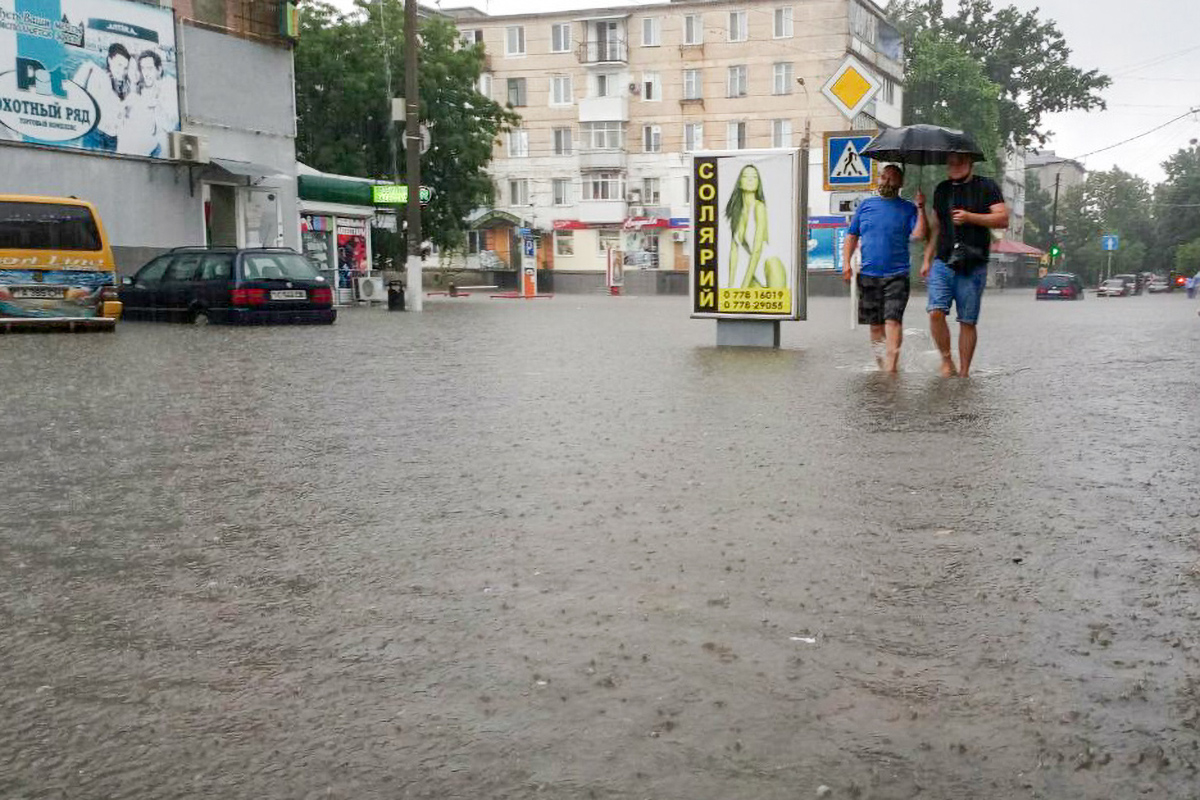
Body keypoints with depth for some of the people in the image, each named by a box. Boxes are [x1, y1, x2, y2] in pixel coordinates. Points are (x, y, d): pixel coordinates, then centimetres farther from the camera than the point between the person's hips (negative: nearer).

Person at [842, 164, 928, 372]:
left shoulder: (907, 208, 7)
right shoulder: (866, 205, 13)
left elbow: (919, 234, -7)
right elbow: (852, 236, 15)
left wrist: (921, 208, -14)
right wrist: (846, 262, 4)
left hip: (896, 275, -3)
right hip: (868, 275, 3)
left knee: (892, 319, -15)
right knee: (875, 323, 8)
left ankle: (891, 363, -19)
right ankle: (880, 362, 21)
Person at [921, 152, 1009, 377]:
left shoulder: (986, 186, 3)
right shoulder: (941, 189, 17)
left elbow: (1003, 219, -4)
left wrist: (970, 217, -15)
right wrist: (927, 259, 16)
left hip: (973, 266, -3)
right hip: (943, 263, 3)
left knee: (968, 322, 0)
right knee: (936, 312, -15)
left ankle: (964, 372, 8)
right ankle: (946, 359, 2)